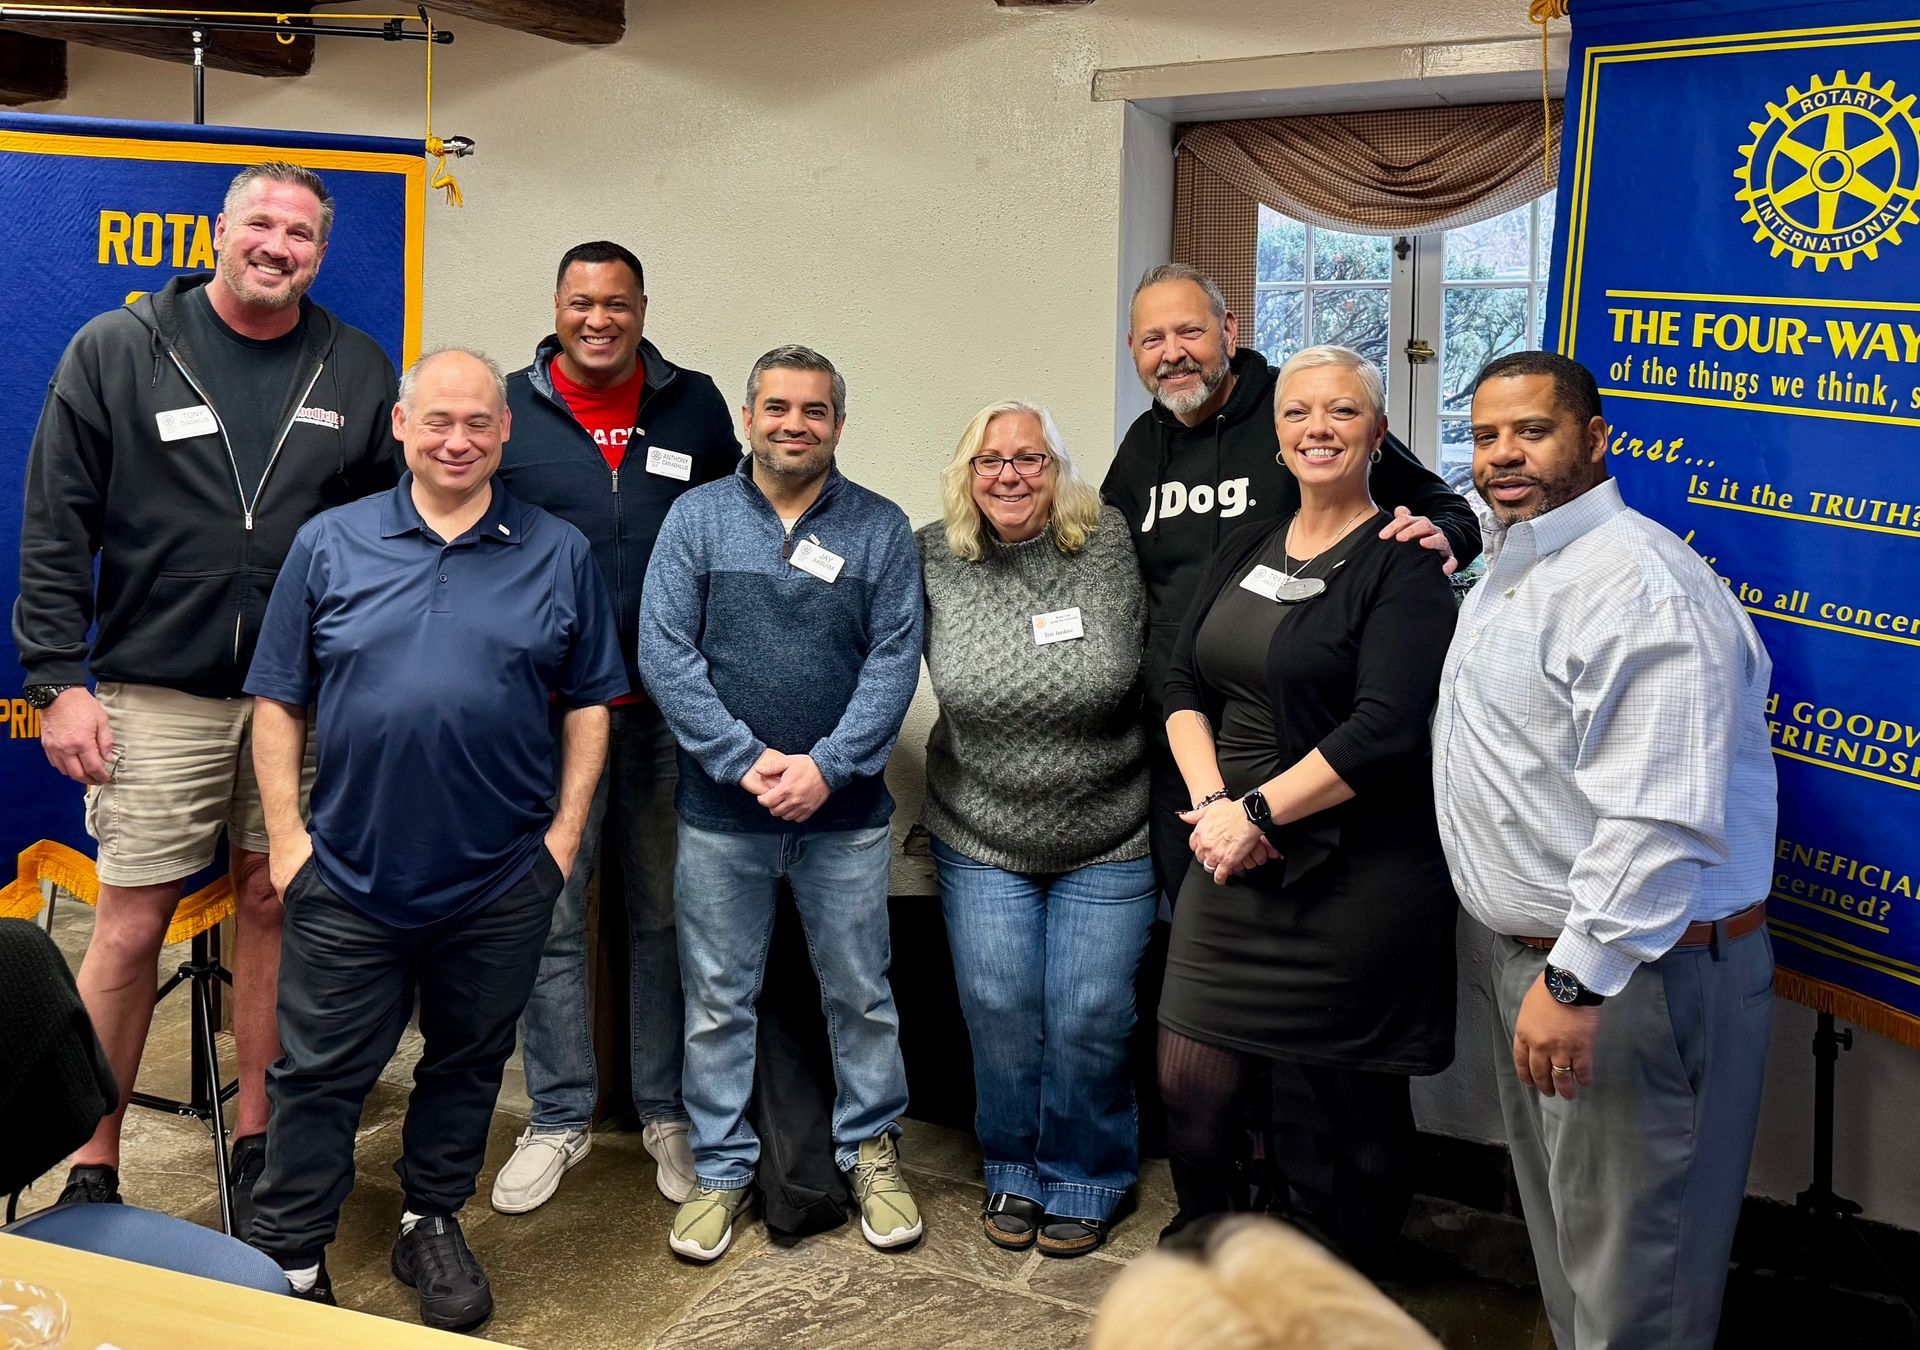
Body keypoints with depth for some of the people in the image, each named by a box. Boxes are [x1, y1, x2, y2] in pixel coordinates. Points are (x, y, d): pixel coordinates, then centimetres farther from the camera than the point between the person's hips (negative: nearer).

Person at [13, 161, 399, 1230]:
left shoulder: (359, 370, 6)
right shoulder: (116, 353, 0)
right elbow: (55, 531, -1)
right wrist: (60, 680, -7)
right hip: (158, 695, -2)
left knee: (273, 904, 9)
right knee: (132, 923, 0)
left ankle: (256, 1143, 23)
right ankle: (92, 1172, 13)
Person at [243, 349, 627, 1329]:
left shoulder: (558, 554, 3)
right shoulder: (329, 545, 2)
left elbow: (590, 700, 6)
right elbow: (278, 700, 4)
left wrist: (566, 828, -1)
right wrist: (285, 831, -2)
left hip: (502, 882, 1)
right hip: (349, 879, -1)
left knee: (468, 1062, 15)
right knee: (318, 1074, 6)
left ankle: (433, 1225, 34)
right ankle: (288, 1263, 20)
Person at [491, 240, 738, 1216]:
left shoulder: (697, 407, 6)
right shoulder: (505, 409, 3)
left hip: (671, 705, 1)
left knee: (667, 913, 10)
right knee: (546, 916, 5)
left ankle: (668, 1110, 23)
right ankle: (560, 1115, 20)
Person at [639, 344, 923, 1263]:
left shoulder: (880, 527, 3)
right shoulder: (697, 517, 1)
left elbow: (894, 659, -3)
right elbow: (664, 652, -5)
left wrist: (826, 766, -13)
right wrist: (746, 760, -13)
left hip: (845, 810, 0)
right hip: (721, 809, 0)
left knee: (860, 993, 10)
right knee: (717, 999, 8)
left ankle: (871, 1151, 27)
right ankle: (721, 1168, 23)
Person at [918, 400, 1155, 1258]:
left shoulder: (1114, 547, -8)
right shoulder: (933, 560, -2)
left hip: (1107, 845, -1)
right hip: (982, 841, 2)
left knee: (1089, 1019, 2)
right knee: (999, 1012, 6)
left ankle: (1085, 1181, 25)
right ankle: (1014, 1173, 29)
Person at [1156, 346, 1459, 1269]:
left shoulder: (1400, 563, -8)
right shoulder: (1248, 550, 12)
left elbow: (1386, 730, -18)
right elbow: (1184, 686, 9)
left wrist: (1257, 810, -16)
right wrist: (1210, 802, -7)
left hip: (1355, 875, -6)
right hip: (1232, 867, 6)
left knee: (1338, 1108, 5)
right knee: (1190, 1084, 7)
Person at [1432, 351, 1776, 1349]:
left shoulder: (1637, 583, -22)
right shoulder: (1507, 571, 12)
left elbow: (1661, 817, -29)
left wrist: (1579, 980, -29)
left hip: (1635, 970, -10)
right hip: (1534, 953, 10)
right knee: (1560, 1229, 22)